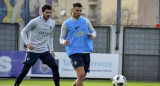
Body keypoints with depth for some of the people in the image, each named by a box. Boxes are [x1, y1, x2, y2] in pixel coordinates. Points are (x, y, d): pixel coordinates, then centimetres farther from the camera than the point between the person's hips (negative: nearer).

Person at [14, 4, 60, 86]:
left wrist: (51, 50, 14)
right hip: (33, 51, -5)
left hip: (45, 51, 5)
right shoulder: (35, 22, -10)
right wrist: (28, 43, -17)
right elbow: (24, 32, -3)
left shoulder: (52, 23, 7)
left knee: (55, 67, -8)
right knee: (24, 71, -6)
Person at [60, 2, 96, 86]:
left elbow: (93, 31, 17)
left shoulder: (86, 21, 12)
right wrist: (64, 42, -17)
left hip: (86, 52, 4)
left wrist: (92, 35, -8)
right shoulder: (66, 24, 4)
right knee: (80, 74, -21)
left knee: (82, 78, 9)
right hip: (74, 52, -4)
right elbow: (61, 38, 7)